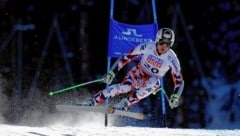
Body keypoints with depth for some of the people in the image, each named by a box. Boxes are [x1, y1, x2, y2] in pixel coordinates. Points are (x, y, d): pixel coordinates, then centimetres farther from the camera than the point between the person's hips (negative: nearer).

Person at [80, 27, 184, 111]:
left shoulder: (172, 59, -19)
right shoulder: (147, 47, -18)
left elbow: (179, 81, -14)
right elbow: (126, 57, -11)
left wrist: (174, 97, -30)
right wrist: (112, 73, -17)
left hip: (151, 83, 0)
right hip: (137, 74, 0)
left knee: (155, 82, -37)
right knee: (123, 87, -30)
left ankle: (125, 104, -34)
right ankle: (91, 102, -21)